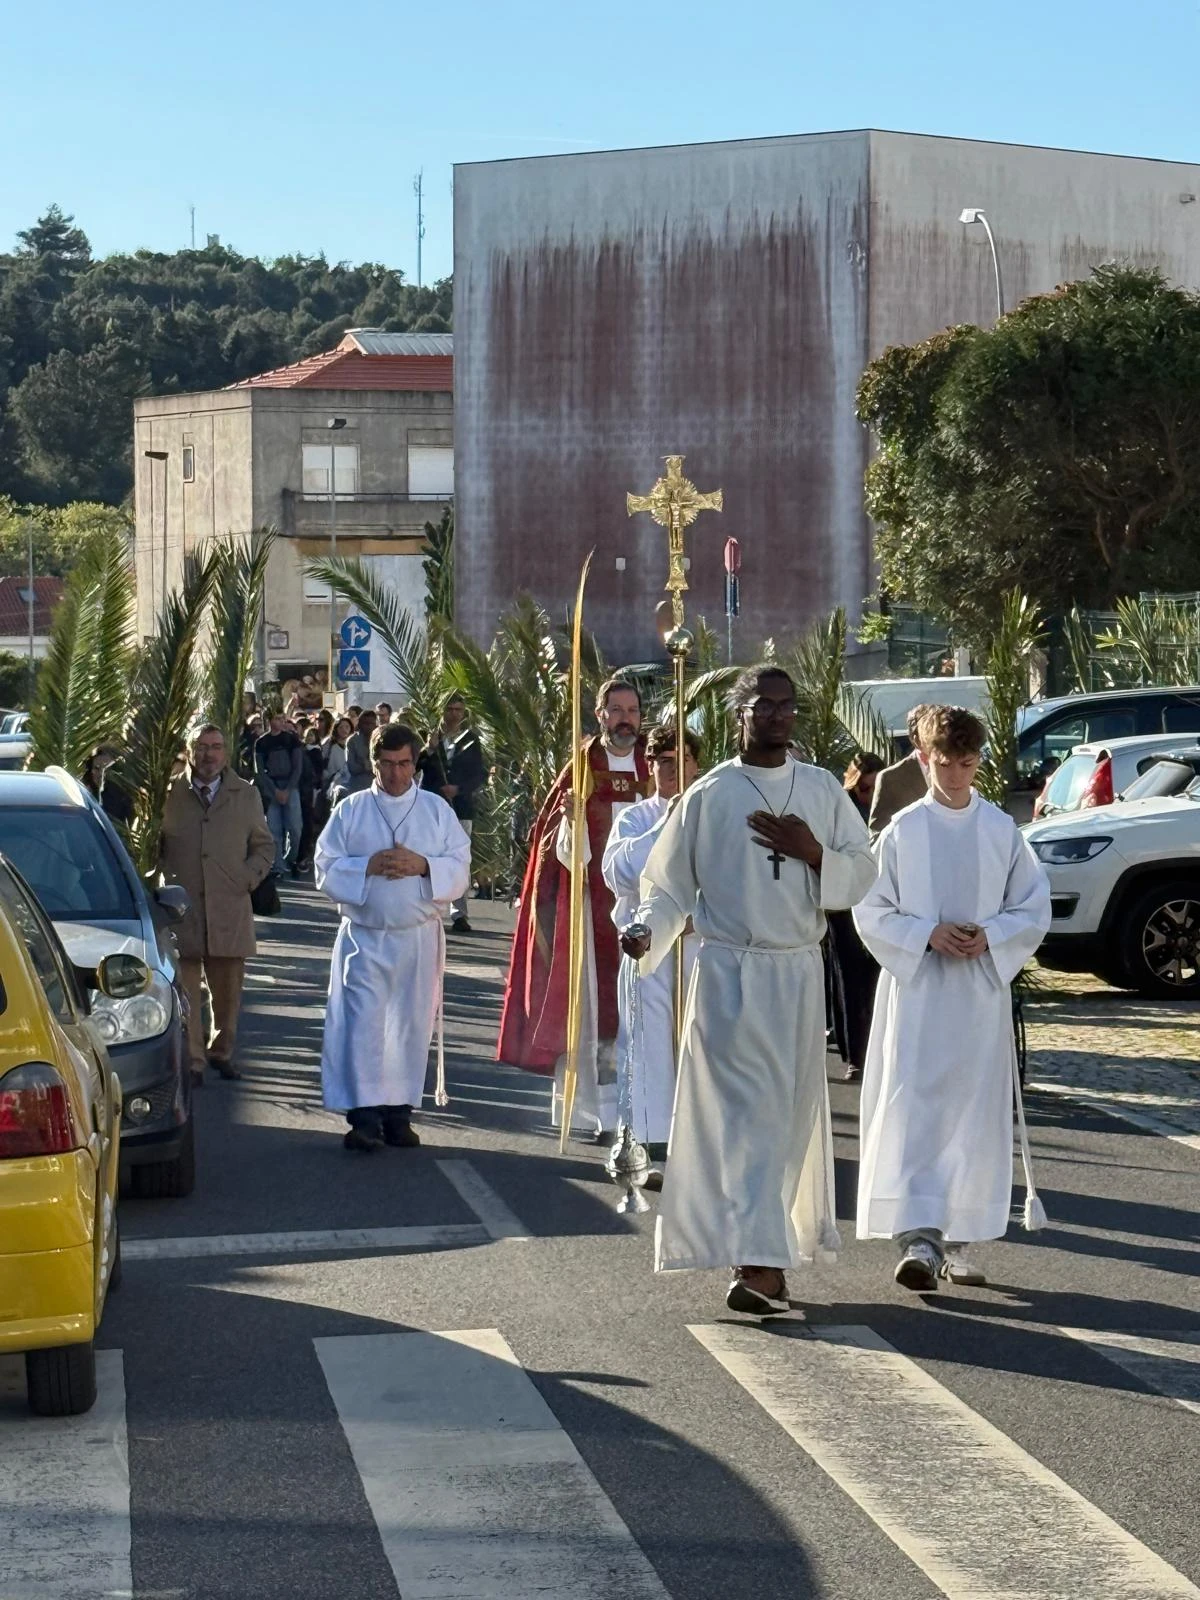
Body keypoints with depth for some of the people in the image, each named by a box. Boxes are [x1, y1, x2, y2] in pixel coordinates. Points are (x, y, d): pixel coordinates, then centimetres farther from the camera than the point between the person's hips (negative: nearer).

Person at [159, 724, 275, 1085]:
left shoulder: (245, 794, 9)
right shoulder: (169, 793, 3)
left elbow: (264, 846, 15)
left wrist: (249, 877, 0)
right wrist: (164, 878, -3)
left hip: (229, 908, 2)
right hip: (181, 907, -2)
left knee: (227, 988, 8)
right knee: (185, 990, -2)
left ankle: (221, 1051, 26)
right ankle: (191, 1061, 4)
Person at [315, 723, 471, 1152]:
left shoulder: (437, 810, 7)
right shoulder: (350, 810, 5)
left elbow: (459, 869, 2)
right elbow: (327, 870, 0)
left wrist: (423, 866, -16)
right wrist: (369, 867, -16)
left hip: (419, 938, 1)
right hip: (364, 936, -1)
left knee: (412, 1025, 4)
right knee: (362, 1024, -9)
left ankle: (398, 1113, 12)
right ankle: (364, 1117, -10)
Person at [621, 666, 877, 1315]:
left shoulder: (823, 790, 8)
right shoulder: (709, 795, -1)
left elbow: (862, 871, 8)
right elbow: (668, 882, 2)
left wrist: (814, 854, -10)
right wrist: (647, 931, -16)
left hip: (800, 971, 4)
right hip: (729, 972, -4)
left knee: (791, 1114, 7)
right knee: (746, 1112, -11)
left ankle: (764, 1257, 18)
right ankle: (761, 1259, -16)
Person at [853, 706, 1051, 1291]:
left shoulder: (1002, 831, 5)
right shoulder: (902, 831, 2)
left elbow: (1034, 909, 8)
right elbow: (871, 910, 2)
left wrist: (989, 936, -10)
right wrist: (928, 935, -13)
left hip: (981, 991, 2)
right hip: (916, 989, -2)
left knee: (974, 1113, 4)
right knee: (912, 1108, -12)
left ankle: (956, 1242, 15)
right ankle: (918, 1237, -17)